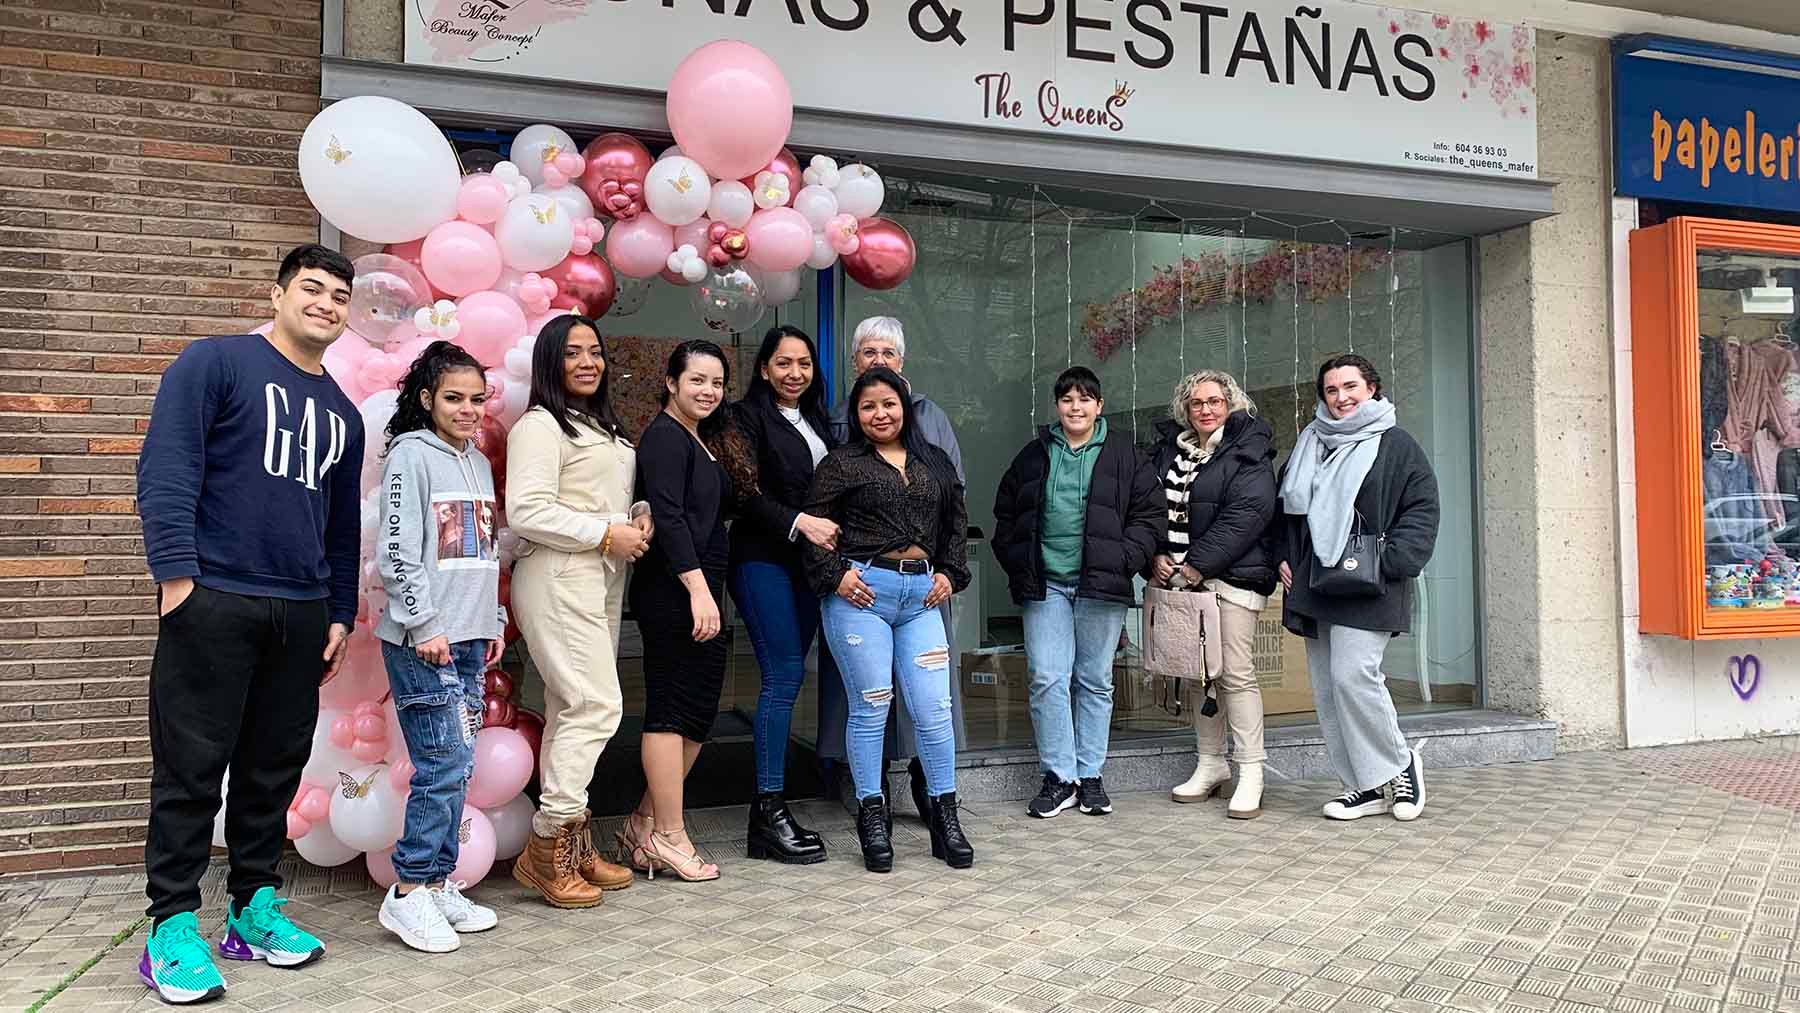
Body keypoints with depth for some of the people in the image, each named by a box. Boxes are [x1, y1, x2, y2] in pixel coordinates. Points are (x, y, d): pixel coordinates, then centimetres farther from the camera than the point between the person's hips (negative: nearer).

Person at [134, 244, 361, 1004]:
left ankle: (254, 907, 22)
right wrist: (175, 573, -17)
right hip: (214, 601, -5)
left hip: (303, 615, 6)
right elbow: (165, 470, -10)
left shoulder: (342, 413, 16)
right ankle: (173, 926, 10)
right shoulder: (215, 362, -1)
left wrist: (341, 615, 15)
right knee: (191, 769, 0)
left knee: (275, 768, 10)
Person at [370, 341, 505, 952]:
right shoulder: (411, 454, -6)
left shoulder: (478, 463, 17)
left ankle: (438, 883, 18)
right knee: (446, 763, -10)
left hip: (469, 638, 8)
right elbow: (396, 553, -12)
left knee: (456, 769, 9)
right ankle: (409, 892, 1)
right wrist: (424, 625, -15)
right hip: (424, 640, -8)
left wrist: (495, 621, 18)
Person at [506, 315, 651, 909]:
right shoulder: (540, 425, -7)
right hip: (557, 577, -9)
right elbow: (526, 512, -17)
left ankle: (571, 846, 13)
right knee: (596, 706, -14)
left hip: (601, 578, 9)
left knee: (572, 710, 9)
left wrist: (638, 519, 8)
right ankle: (546, 848, -6)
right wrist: (607, 533, -14)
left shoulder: (602, 427, 21)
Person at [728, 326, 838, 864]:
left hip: (808, 562, 7)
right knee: (784, 676, -11)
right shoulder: (750, 416, -3)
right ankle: (769, 813, -6)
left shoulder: (816, 419, 19)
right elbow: (747, 493, -12)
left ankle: (770, 805, 11)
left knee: (787, 678, 5)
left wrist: (829, 530, 6)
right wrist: (800, 522, -19)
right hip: (764, 561, -7)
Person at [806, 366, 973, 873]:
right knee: (870, 707, 1)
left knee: (934, 708, 1)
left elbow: (956, 522, 22)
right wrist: (834, 575, -10)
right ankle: (872, 817, 14)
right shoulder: (841, 463, 3)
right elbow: (812, 523, 0)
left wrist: (950, 574, 10)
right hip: (861, 594, -3)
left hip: (922, 595, 4)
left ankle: (945, 817, 13)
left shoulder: (935, 462, 16)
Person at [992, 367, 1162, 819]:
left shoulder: (1123, 455, 4)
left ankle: (1090, 775, 18)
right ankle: (1059, 777, 6)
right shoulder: (1034, 455, 10)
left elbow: (1149, 511, 4)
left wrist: (1125, 558, -8)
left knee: (1095, 681, 7)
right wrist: (1018, 566, 4)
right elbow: (1005, 514, 16)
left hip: (1100, 585, -1)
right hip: (1045, 583, 1)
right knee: (1047, 680, -4)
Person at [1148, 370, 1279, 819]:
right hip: (1177, 576, 6)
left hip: (1230, 576, -6)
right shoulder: (1169, 449, 15)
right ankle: (1210, 763, 22)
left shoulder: (1247, 452, -3)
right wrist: (1156, 557, -5)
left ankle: (1251, 773, 2)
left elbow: (1246, 515, -14)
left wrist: (1196, 565, -17)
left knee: (1235, 674, -6)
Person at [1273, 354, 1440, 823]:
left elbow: (1421, 511, -4)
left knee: (1353, 676, -18)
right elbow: (1286, 506, 23)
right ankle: (1369, 787, 13)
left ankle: (1399, 765, 5)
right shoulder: (1310, 443, 17)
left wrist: (1387, 561, -15)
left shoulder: (1395, 444, 0)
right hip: (1313, 587, 6)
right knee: (1326, 692, 5)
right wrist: (1283, 557, 10)